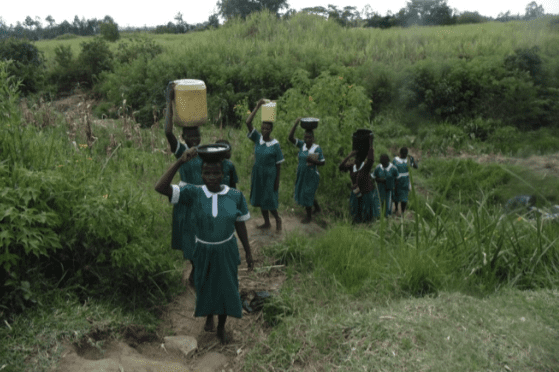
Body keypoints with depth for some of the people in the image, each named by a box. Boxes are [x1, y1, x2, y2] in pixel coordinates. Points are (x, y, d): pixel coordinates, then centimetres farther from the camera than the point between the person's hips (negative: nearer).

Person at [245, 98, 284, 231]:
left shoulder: (275, 144, -11)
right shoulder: (257, 138, -3)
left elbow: (279, 164, -7)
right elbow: (248, 122, -14)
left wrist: (277, 181, -8)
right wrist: (257, 107, -19)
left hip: (269, 175, -5)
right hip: (257, 173, 5)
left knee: (269, 200, -1)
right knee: (260, 199, 14)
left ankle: (278, 219, 26)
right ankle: (267, 223, 31)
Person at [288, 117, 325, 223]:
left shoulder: (317, 148, -14)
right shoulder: (302, 145, -3)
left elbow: (323, 162, -9)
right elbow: (291, 137, -14)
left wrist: (313, 161, -27)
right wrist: (296, 124, -23)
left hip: (311, 176, -6)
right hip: (301, 175, 6)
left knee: (307, 195, 3)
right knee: (302, 193, 20)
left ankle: (309, 216, 25)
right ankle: (317, 207, 45)